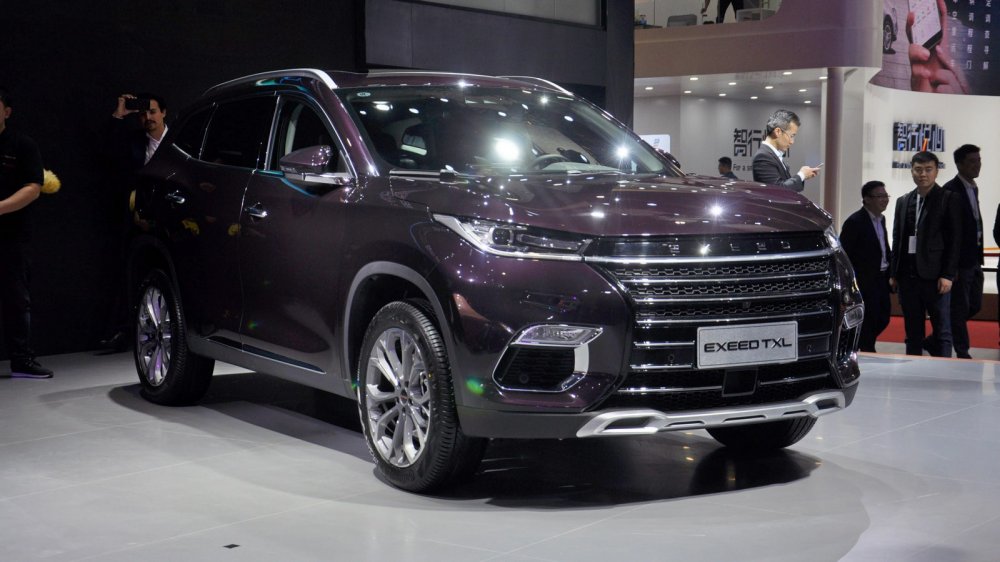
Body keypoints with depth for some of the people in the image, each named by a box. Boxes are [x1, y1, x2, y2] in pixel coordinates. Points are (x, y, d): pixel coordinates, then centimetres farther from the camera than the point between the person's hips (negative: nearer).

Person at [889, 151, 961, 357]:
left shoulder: (948, 199, -1)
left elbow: (955, 239, -5)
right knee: (913, 332, 10)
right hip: (908, 276, 5)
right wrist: (893, 274, 10)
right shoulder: (903, 202, 13)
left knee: (942, 331, 0)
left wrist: (948, 275, -11)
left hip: (935, 276, -5)